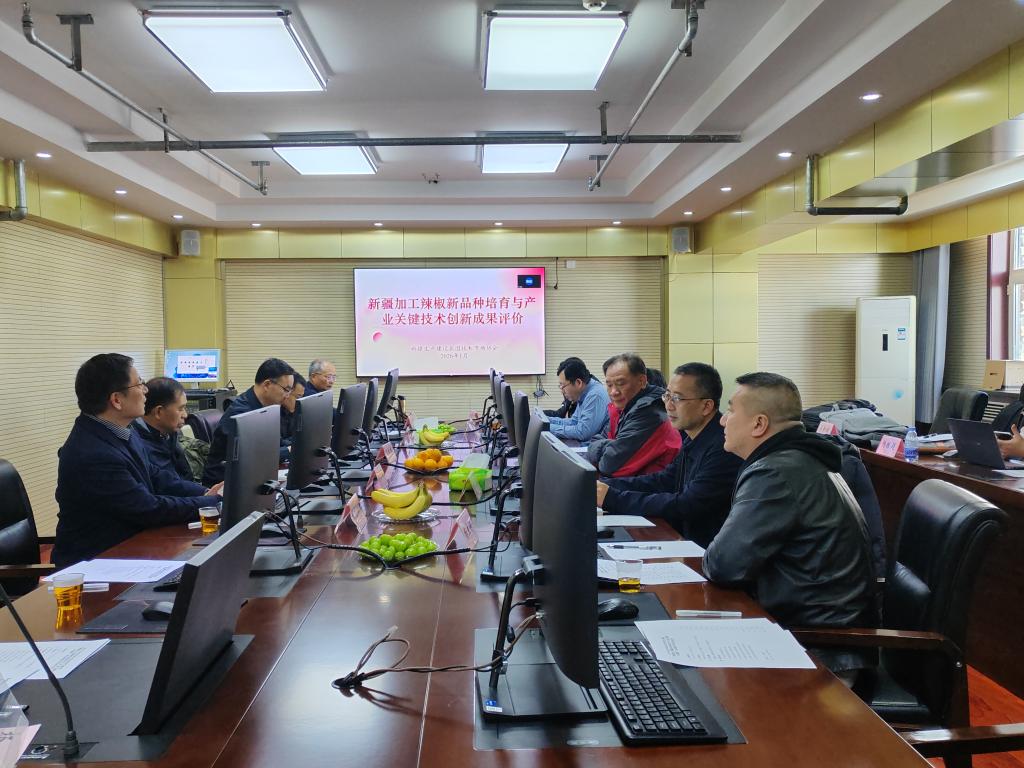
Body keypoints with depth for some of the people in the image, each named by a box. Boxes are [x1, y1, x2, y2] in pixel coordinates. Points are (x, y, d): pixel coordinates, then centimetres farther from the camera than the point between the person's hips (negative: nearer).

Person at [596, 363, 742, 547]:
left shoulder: (724, 447, -24)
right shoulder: (693, 438, 7)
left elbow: (686, 506, -25)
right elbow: (665, 480, 11)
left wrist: (613, 499, -23)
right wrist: (603, 485, -1)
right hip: (686, 538, 8)